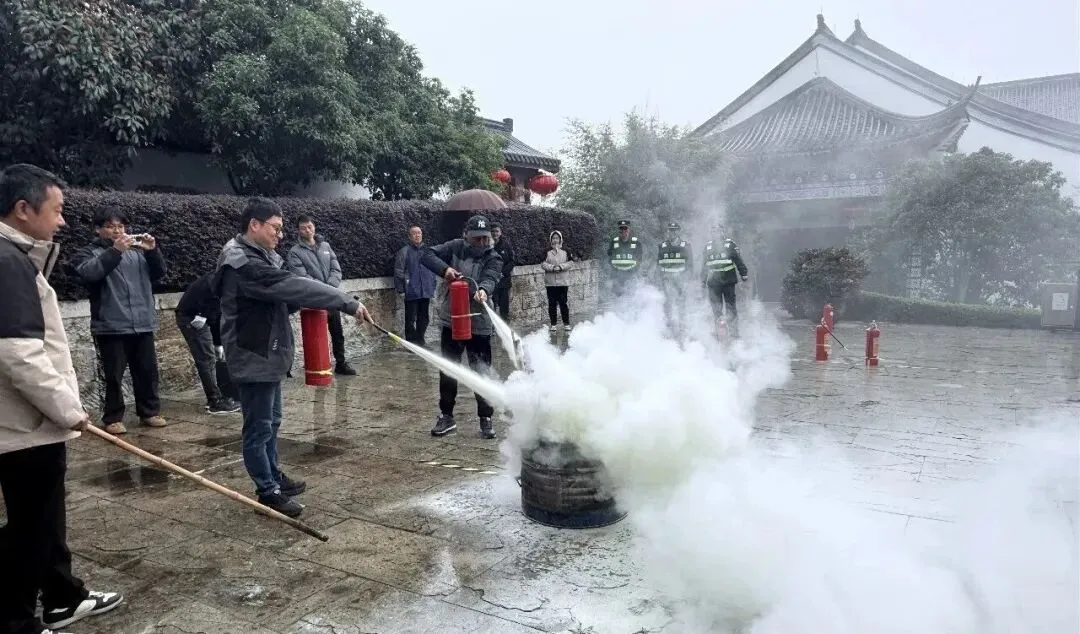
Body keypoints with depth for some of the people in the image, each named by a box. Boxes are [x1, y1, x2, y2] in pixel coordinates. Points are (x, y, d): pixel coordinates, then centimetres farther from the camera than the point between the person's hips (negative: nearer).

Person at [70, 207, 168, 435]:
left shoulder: (137, 250, 14)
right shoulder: (89, 252, 4)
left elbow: (159, 273, 9)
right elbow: (87, 272, -16)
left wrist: (153, 251, -8)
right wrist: (115, 251, -25)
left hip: (142, 324, 4)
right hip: (111, 327, -3)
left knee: (148, 372, 10)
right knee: (114, 375, 0)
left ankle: (150, 412, 21)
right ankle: (112, 418, 11)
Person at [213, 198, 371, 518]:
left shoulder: (262, 256, 11)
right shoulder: (242, 263, -22)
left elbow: (281, 295, 10)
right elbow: (292, 286, -30)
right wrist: (348, 303, -31)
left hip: (268, 353, 10)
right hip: (253, 358, -10)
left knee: (271, 421, 22)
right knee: (259, 428, 2)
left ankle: (274, 476, 37)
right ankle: (268, 492, 13)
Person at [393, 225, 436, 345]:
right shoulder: (404, 252, -4)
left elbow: (432, 271, 18)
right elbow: (398, 273, -6)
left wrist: (433, 287, 15)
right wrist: (401, 290, -9)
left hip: (426, 292, 5)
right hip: (411, 293, -5)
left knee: (424, 319, 12)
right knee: (410, 319, 1)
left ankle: (420, 340, 24)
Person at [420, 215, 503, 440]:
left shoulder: (493, 259, -4)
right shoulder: (455, 248, -1)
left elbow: (490, 278, -23)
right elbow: (428, 254, -9)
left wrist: (483, 290, -47)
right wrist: (445, 269, -28)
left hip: (479, 325, -2)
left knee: (482, 372, -1)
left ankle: (486, 419, 15)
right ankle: (446, 416, 26)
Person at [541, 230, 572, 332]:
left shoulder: (565, 251, 6)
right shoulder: (547, 252, 5)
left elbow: (570, 263, 1)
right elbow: (543, 264, -1)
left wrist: (560, 267, -14)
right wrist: (552, 267, -16)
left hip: (563, 281, -1)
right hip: (550, 282, 1)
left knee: (563, 302, -2)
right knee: (552, 303, 3)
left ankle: (566, 323, 8)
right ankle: (553, 324, 12)